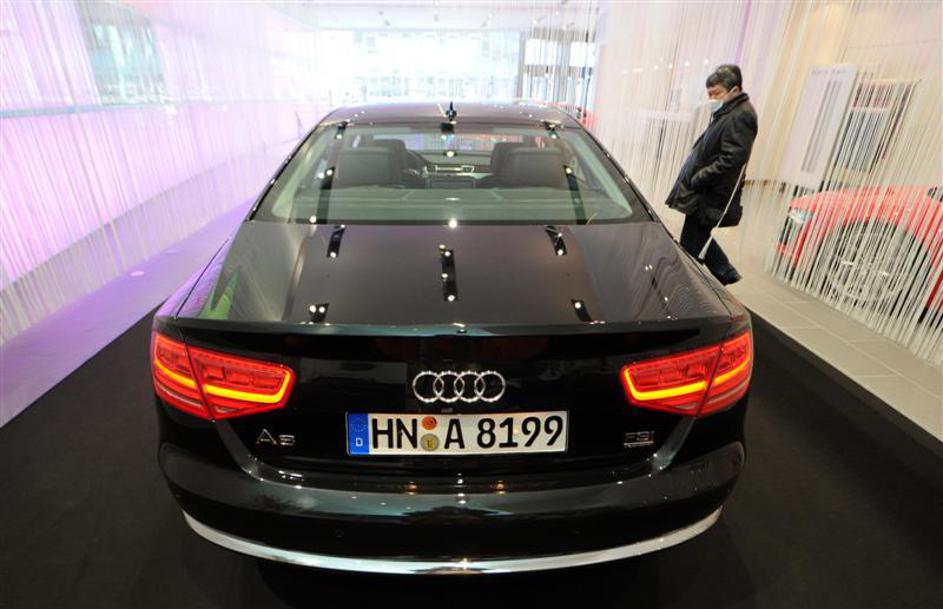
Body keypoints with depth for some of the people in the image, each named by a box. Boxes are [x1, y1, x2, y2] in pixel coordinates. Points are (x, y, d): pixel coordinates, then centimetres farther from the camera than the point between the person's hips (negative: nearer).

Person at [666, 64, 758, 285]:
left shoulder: (740, 116, -16)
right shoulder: (728, 112, 14)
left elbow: (731, 159, -23)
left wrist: (697, 179, -19)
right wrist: (694, 178, 10)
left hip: (711, 197, -10)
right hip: (706, 192, 10)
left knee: (691, 244, -4)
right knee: (699, 239, 20)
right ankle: (728, 276, 33)